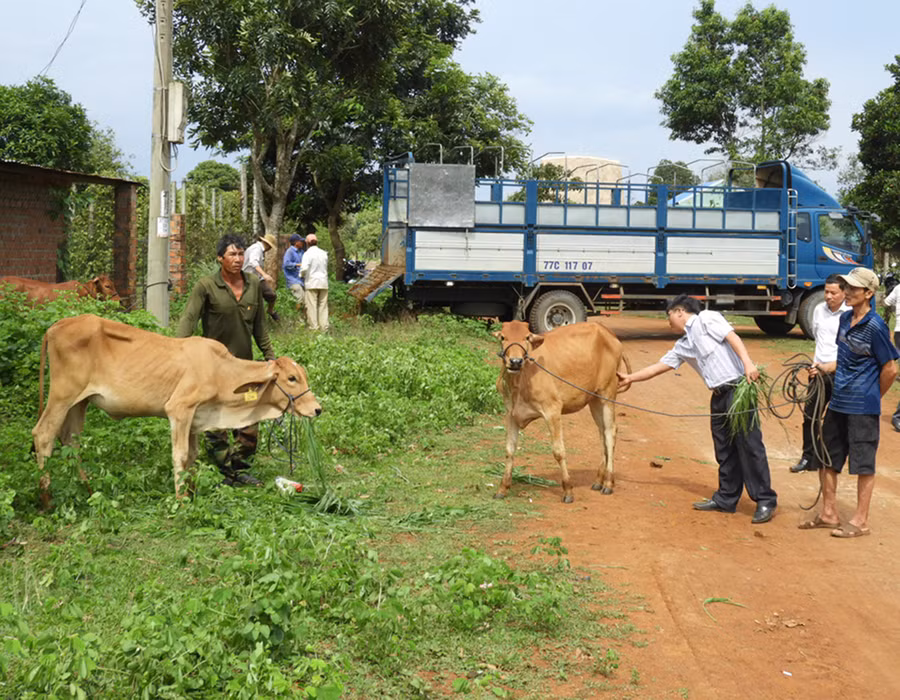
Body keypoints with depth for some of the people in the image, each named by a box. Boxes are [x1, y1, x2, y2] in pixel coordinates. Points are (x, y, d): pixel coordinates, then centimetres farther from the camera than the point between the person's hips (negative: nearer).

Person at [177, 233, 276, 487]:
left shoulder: (253, 284, 5)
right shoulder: (206, 286, -9)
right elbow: (188, 319, -16)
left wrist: (270, 356, 15)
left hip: (244, 364, 4)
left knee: (249, 422, 7)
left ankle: (241, 470, 23)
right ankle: (224, 475, 12)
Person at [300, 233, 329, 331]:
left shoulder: (308, 253, -8)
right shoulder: (324, 253, 9)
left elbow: (304, 268, -18)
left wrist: (301, 274, 1)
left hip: (312, 282, -5)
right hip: (323, 282, 5)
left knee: (312, 305, -2)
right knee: (323, 305, 9)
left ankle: (314, 326, -5)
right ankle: (324, 326, 8)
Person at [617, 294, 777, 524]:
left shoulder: (707, 319, -1)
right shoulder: (683, 345, 19)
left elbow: (732, 337, -13)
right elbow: (658, 367, 27)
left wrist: (748, 363, -26)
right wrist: (630, 378, 30)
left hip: (738, 387, -8)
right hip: (719, 396, 8)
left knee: (749, 444, -7)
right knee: (724, 449, 13)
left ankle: (765, 501, -3)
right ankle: (726, 499, 23)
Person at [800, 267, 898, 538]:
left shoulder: (875, 326, -17)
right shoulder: (845, 318, 7)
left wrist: (871, 397, -1)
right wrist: (826, 367, 3)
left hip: (863, 407, -8)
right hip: (838, 402, 8)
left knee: (863, 464, 3)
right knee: (828, 457, 15)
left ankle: (861, 520, 13)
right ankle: (829, 513, 28)